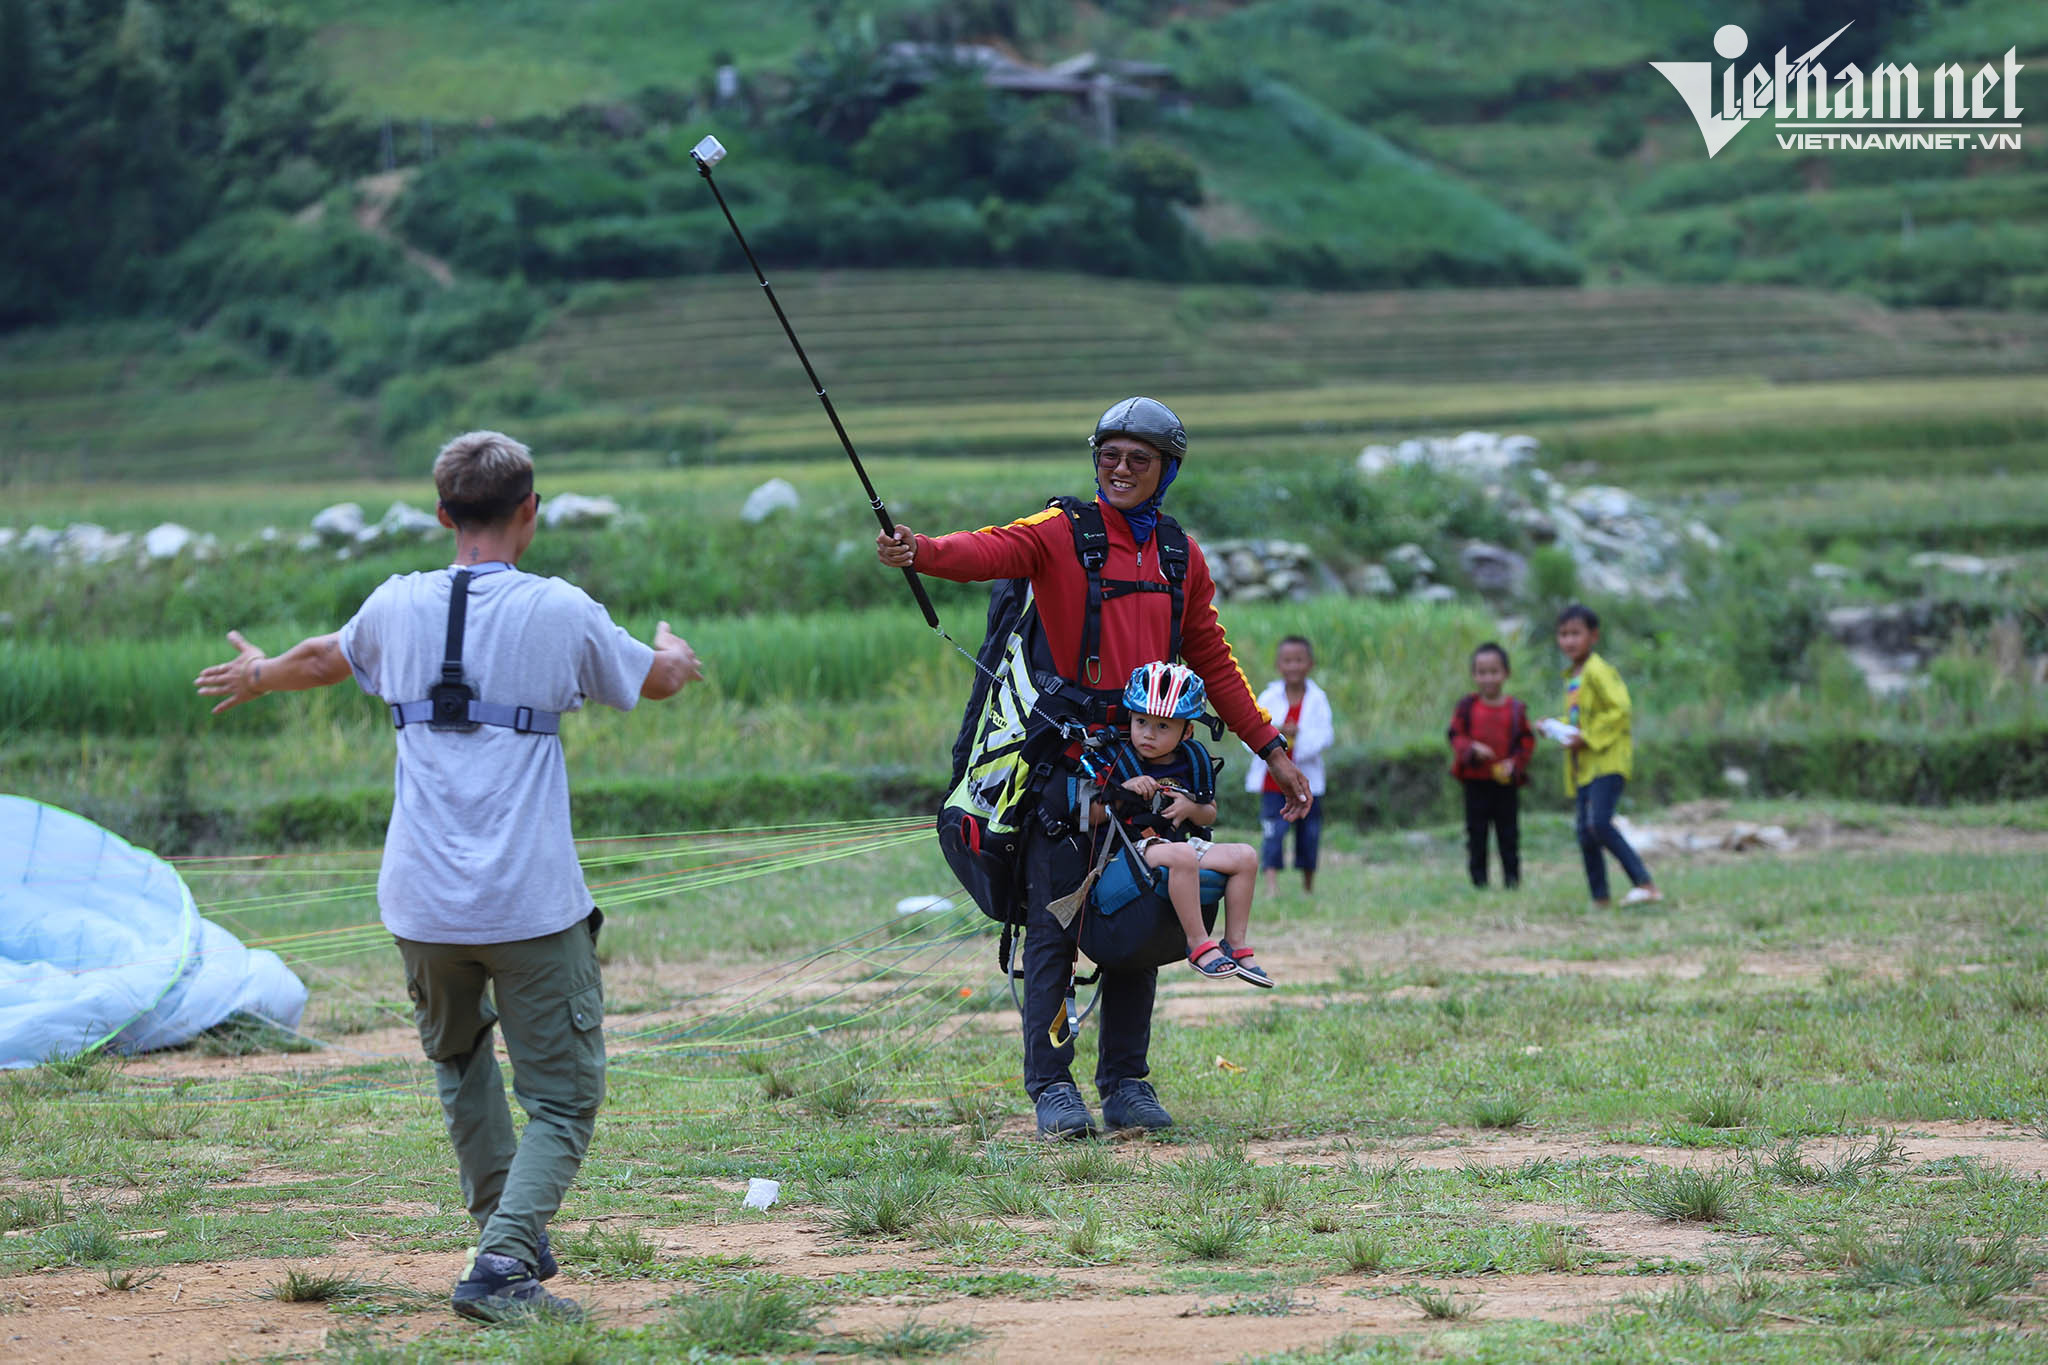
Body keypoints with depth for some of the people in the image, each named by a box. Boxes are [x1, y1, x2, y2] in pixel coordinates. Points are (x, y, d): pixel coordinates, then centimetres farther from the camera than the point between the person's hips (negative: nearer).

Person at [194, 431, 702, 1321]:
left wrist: (258, 676, 50)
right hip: (532, 904, -4)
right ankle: (503, 1264, -16)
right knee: (563, 1097, 2)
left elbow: (324, 659, 28)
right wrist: (676, 655, 40)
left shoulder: (397, 606, 5)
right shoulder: (560, 612, -4)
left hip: (422, 904, 4)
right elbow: (656, 680, 15)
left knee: (459, 1056, 28)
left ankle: (508, 1235, 29)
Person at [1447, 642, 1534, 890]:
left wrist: (1514, 763, -13)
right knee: (1476, 832, 3)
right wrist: (1472, 749, -19)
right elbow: (1456, 736, 0)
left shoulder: (1515, 708, 1)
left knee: (1509, 832, 4)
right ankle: (1478, 877, 9)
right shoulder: (1466, 706, 1)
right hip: (1475, 781, 0)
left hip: (1506, 780, 0)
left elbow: (1527, 741, 3)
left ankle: (1512, 877, 11)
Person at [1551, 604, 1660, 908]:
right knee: (1584, 832, 6)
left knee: (1599, 823, -24)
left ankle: (1645, 883, -23)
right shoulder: (1571, 677, 18)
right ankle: (1600, 900, 13)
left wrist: (1587, 737, -19)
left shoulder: (1598, 672, -10)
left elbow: (1620, 710, -17)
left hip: (1607, 760, -9)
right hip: (1582, 767, 9)